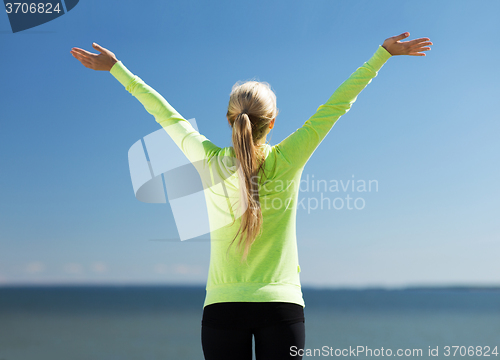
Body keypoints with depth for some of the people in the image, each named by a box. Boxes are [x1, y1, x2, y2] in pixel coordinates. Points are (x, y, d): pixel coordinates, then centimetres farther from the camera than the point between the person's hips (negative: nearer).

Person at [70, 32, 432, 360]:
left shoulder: (210, 163, -3)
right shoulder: (286, 161, -5)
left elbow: (166, 115, 8)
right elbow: (337, 104, 1)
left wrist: (115, 67, 22)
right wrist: (383, 53, 9)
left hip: (223, 306, 1)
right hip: (282, 306, -1)